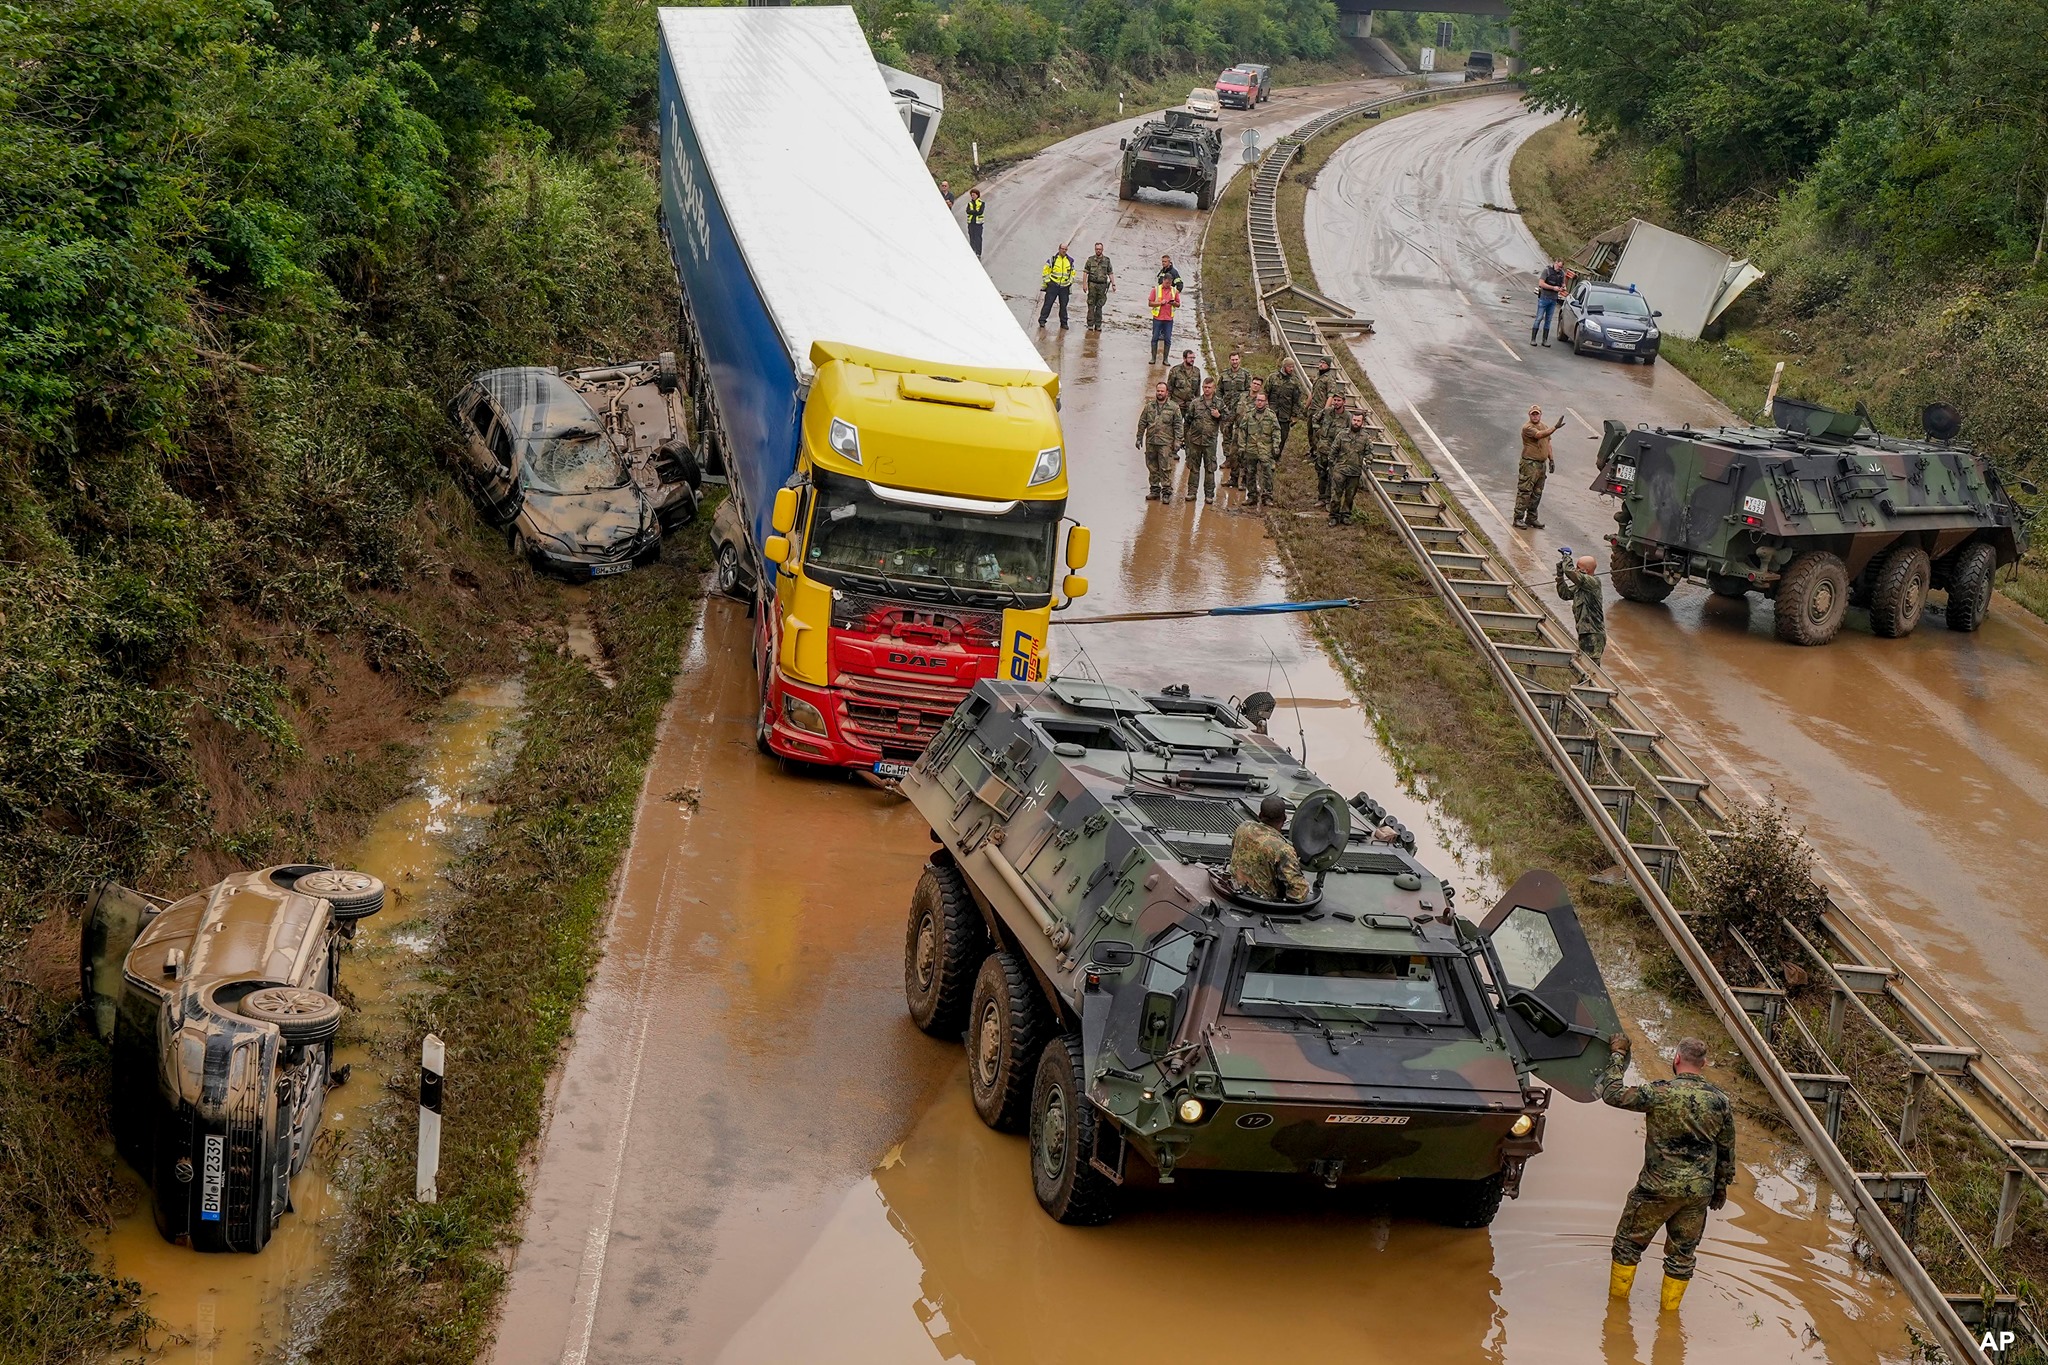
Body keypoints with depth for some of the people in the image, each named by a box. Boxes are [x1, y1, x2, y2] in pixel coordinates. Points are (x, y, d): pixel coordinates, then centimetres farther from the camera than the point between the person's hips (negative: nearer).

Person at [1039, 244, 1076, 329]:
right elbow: (1045, 271, 2)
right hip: (1053, 285, -3)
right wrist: (1046, 282, -3)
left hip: (1064, 286, 3)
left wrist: (1070, 282, 9)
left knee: (1063, 305, 5)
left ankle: (1064, 323, 14)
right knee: (1048, 303, -4)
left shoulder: (1070, 260, 9)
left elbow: (1072, 273, 20)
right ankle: (1042, 320, 1)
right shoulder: (1052, 259, -1)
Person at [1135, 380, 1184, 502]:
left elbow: (1178, 425, -1)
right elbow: (1142, 423, 13)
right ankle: (1154, 490, 20)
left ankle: (1167, 491, 0)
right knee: (1152, 468, 10)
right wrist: (1139, 438, 10)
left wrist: (1177, 441, -7)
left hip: (1165, 443, -4)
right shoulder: (1149, 406, 9)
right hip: (1150, 442, 4)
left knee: (1165, 468, -6)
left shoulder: (1174, 407, -1)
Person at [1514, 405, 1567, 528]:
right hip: (1529, 464, -8)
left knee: (1537, 494, 11)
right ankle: (1518, 518, -5)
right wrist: (1555, 427, -34)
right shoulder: (1527, 427, -12)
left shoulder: (1544, 427, 15)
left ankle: (1531, 518, 19)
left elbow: (1548, 444, 23)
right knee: (1524, 492, -8)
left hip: (1542, 464, 8)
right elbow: (1539, 435, -29)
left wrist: (1551, 459, 16)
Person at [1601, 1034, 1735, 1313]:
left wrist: (1617, 1054, 3)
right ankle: (1669, 1310, 22)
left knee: (1628, 1243, 15)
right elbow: (1727, 1151, 8)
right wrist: (1721, 1185, 21)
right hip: (1699, 1192, 3)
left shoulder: (1660, 1093, -15)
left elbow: (1612, 1094, -7)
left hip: (1658, 1188, -3)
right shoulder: (1720, 1101, -1)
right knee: (1683, 1253, 16)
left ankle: (1617, 1300, 23)